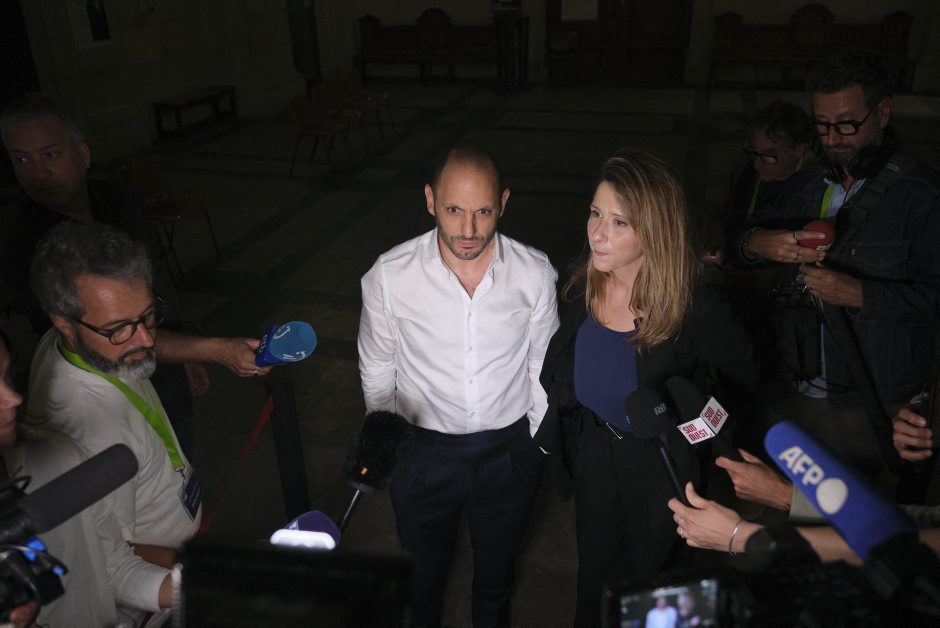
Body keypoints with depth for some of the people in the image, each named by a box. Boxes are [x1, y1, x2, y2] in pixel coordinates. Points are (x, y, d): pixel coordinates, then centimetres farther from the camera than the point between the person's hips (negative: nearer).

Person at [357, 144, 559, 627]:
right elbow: (376, 370, -4)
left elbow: (542, 366, -2)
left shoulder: (535, 274, -18)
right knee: (423, 569, 27)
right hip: (422, 451, 0)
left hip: (508, 450, 1)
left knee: (496, 570, 27)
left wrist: (539, 443, 5)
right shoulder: (389, 276, -21)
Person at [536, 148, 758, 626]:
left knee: (646, 584, 23)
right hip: (592, 457, 4)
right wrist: (563, 436, 4)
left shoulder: (694, 309, -29)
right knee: (594, 574, 26)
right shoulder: (585, 286, -15)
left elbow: (748, 384, -11)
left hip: (658, 474, -4)